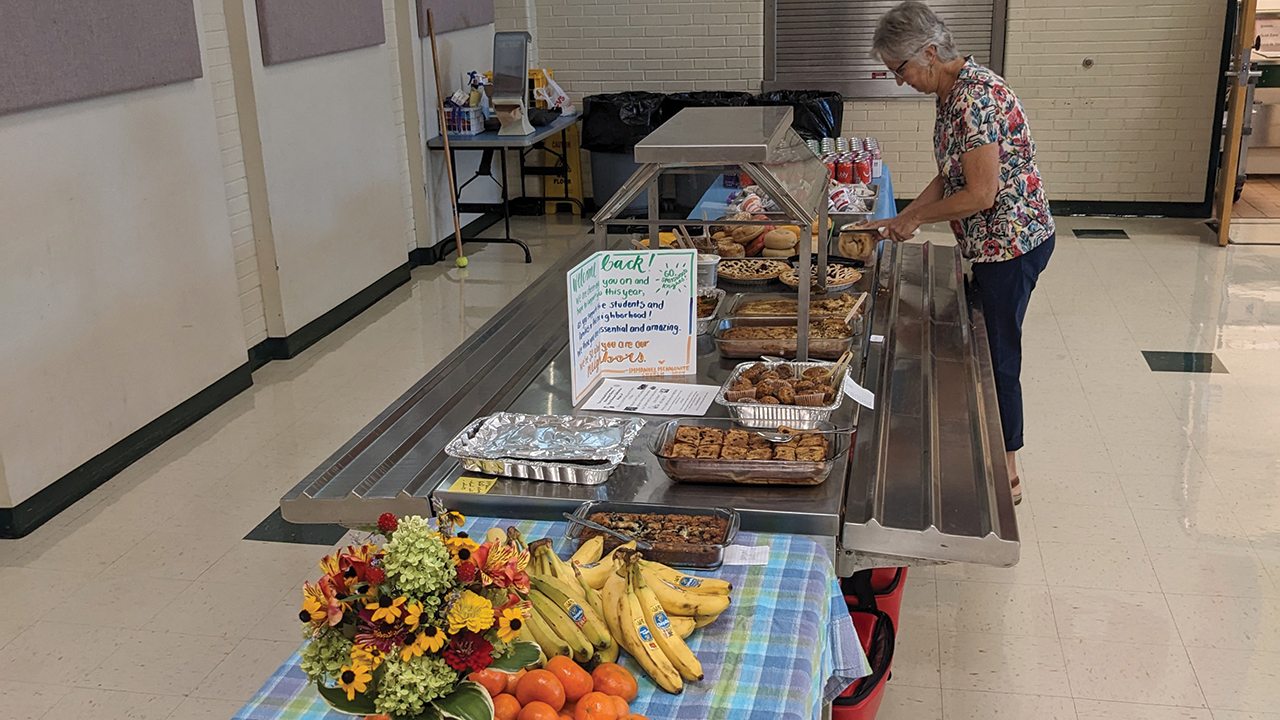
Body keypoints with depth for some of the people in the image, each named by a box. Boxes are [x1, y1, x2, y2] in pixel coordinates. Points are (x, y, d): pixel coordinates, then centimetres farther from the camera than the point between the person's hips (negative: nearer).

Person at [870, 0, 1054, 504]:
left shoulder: (975, 97, -23)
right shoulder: (952, 93, 8)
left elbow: (980, 194, -25)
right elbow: (949, 178, 15)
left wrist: (915, 218, -12)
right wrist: (901, 221, 7)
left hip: (1012, 244, -10)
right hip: (995, 245, 10)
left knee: (998, 357, 1)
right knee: (983, 348, 17)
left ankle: (1007, 476, 16)